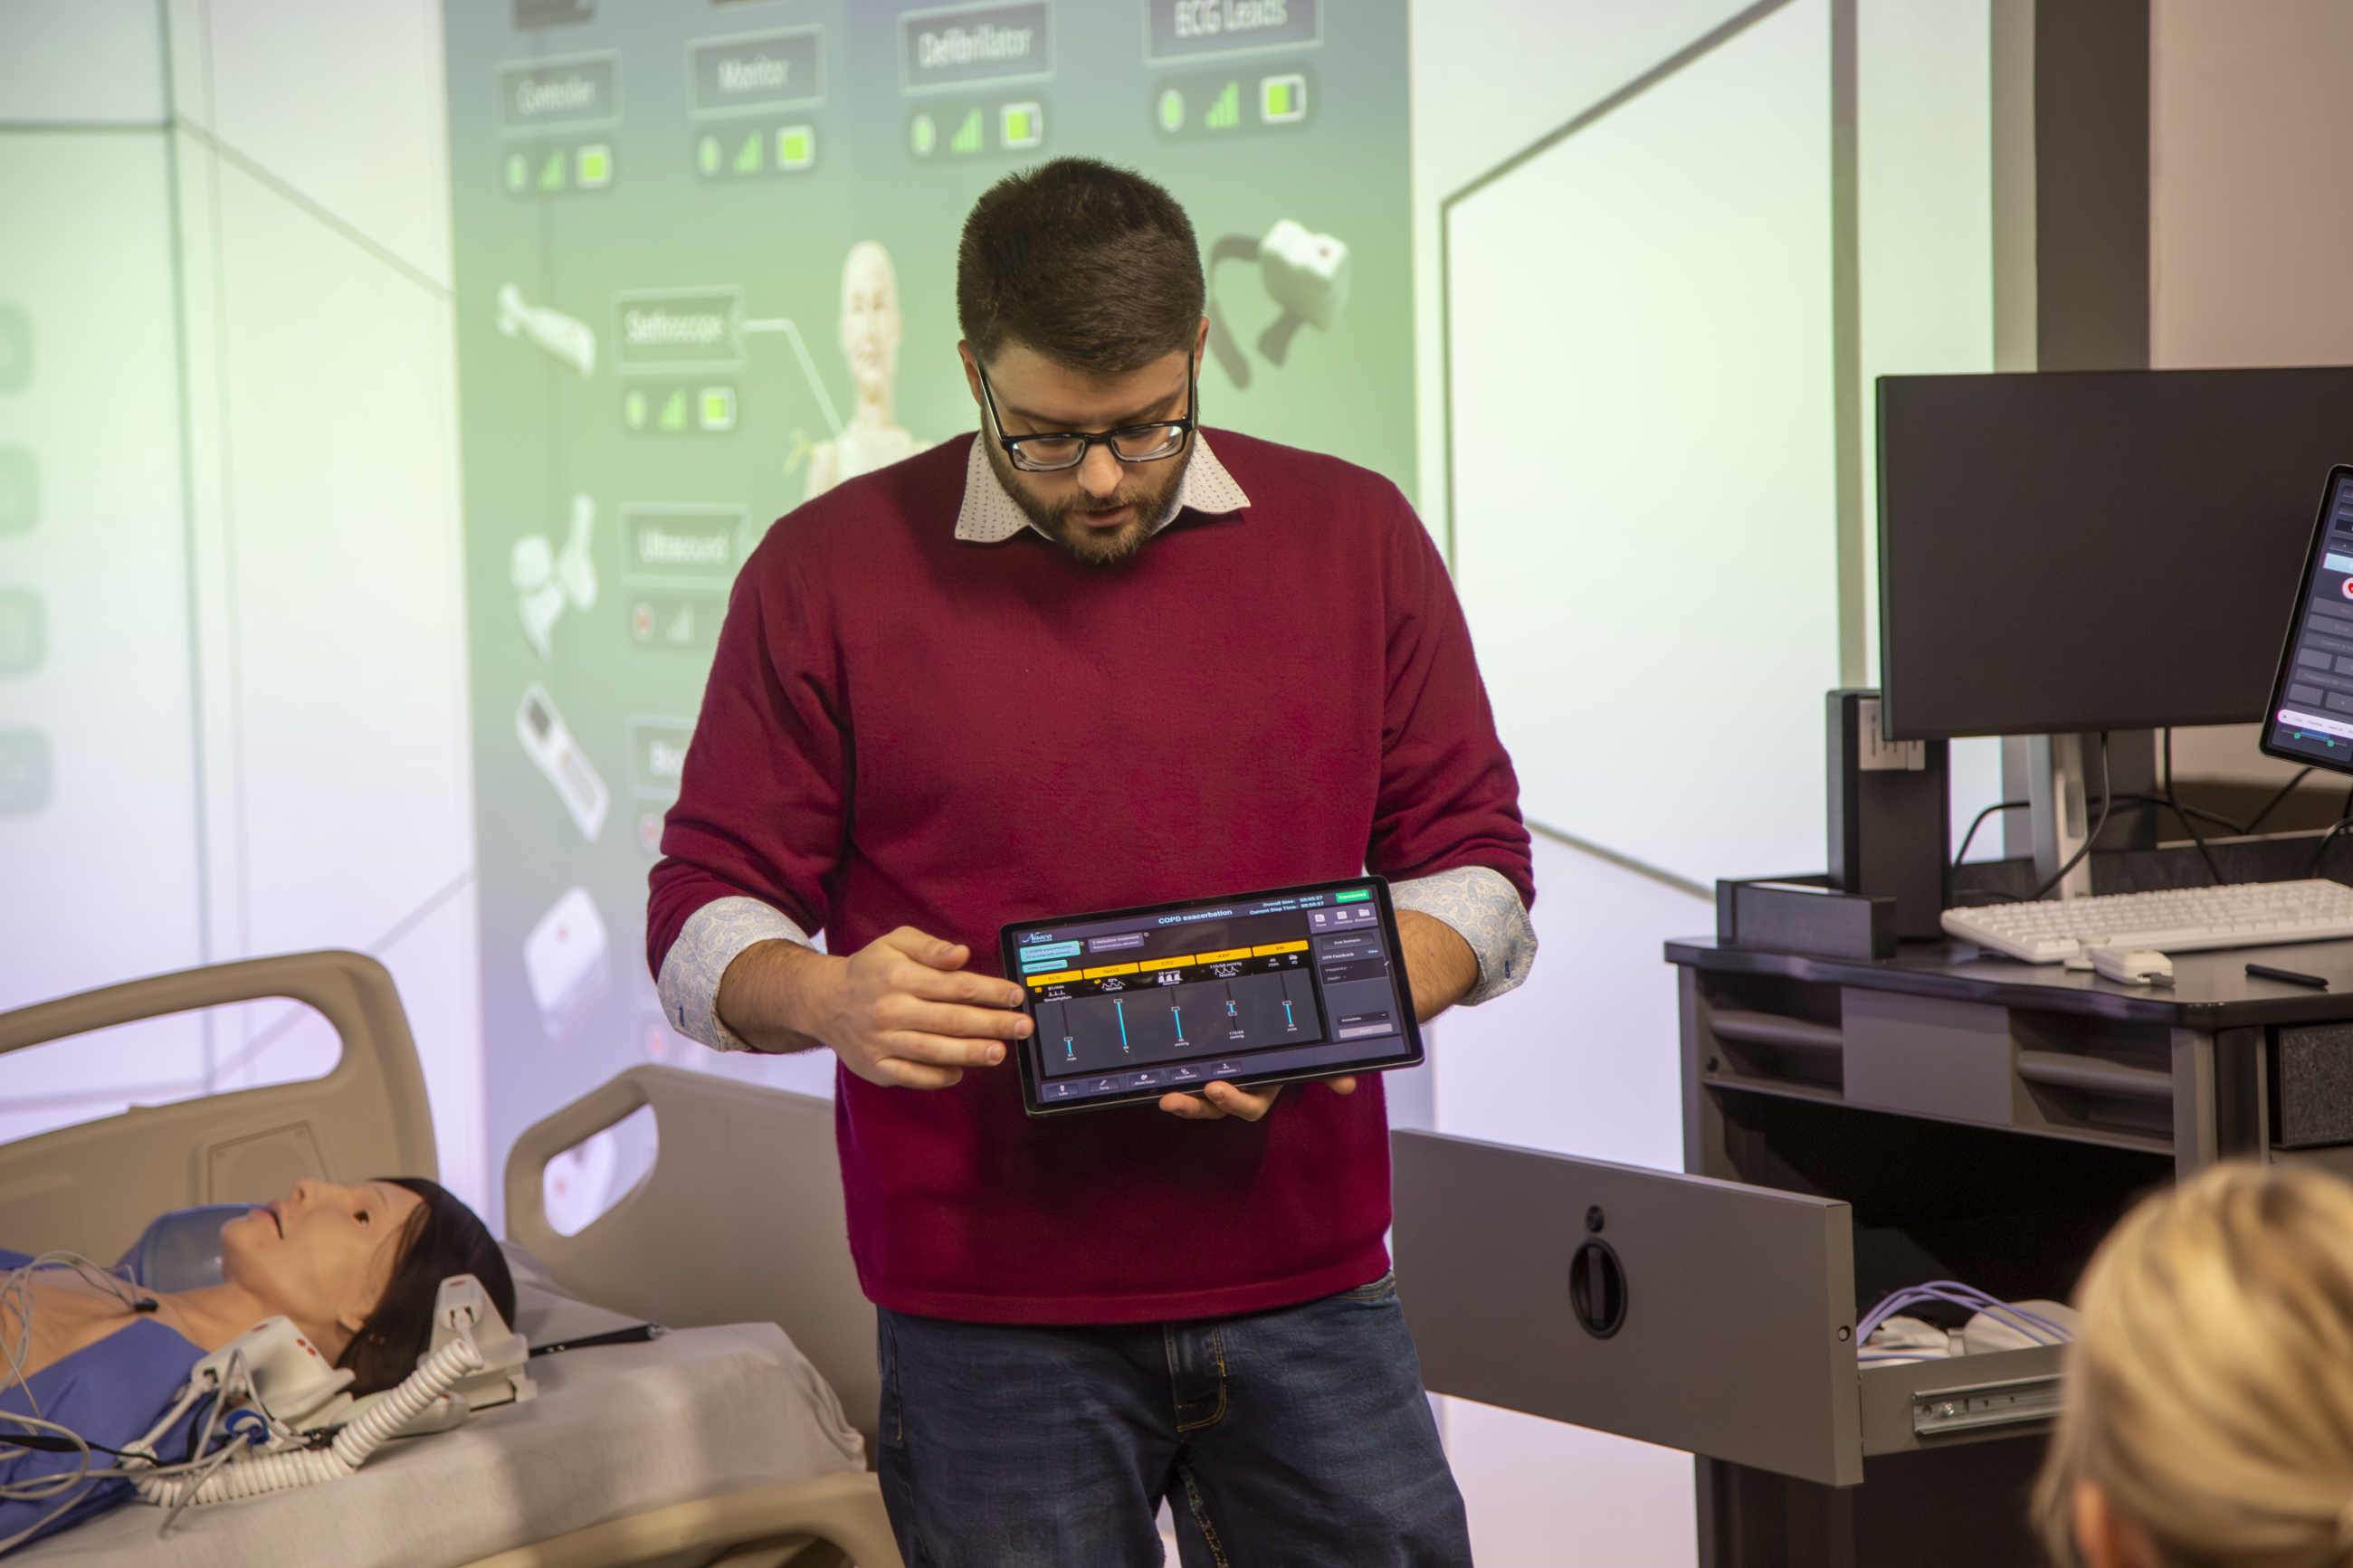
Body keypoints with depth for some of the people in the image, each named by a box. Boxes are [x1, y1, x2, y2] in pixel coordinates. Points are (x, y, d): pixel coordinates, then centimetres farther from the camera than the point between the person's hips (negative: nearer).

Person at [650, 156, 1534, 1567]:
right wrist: (830, 1001, -20)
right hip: (988, 1321, -2)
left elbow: (1474, 857, 9)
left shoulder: (1357, 536, 6)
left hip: (1309, 1285, 2)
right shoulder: (828, 572, 1)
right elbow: (706, 919, 3)